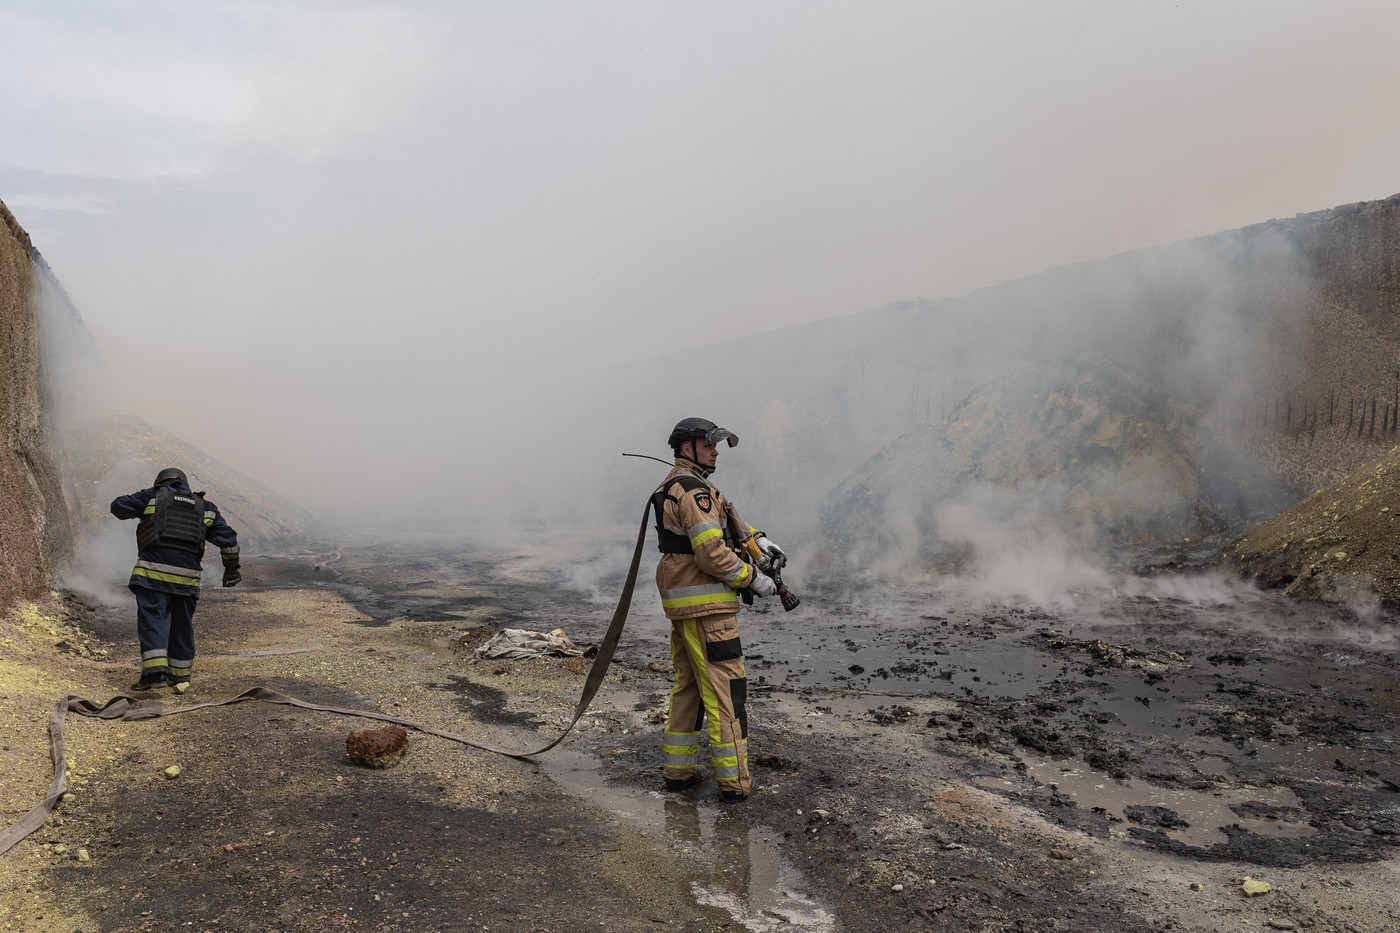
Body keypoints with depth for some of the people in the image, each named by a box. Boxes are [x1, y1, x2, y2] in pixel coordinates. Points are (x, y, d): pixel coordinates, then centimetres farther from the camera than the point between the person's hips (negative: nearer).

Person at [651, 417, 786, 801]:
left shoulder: (672, 486, 18)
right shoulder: (693, 489, -15)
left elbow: (725, 518, 25)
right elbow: (712, 553, -22)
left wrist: (757, 538, 11)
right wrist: (752, 578, -11)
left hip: (681, 605, 10)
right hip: (705, 605, -10)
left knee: (687, 686, 17)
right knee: (725, 688, -4)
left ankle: (677, 769, 24)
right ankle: (733, 779, 1)